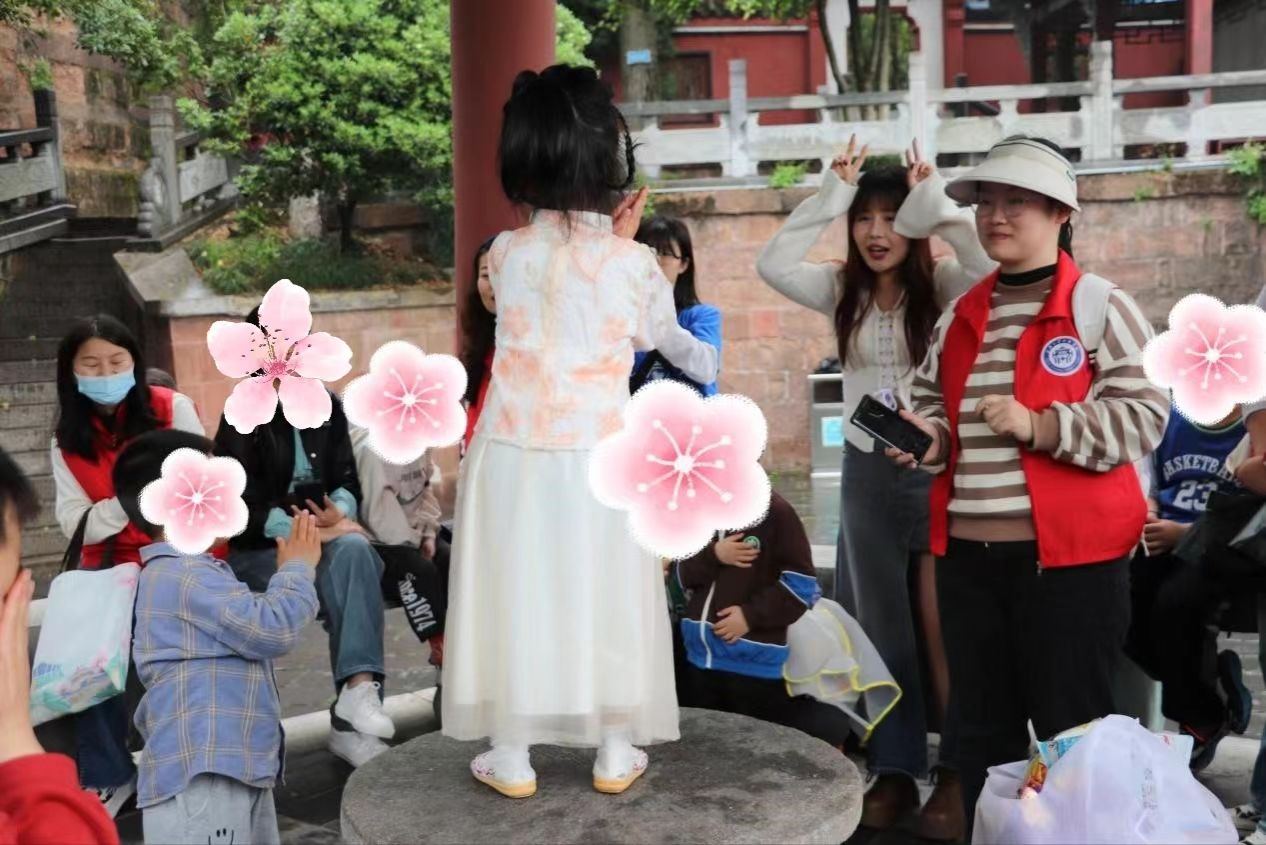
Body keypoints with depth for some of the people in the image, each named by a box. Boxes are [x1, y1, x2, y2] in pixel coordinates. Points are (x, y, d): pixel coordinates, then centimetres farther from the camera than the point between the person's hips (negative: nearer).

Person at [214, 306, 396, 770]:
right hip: (259, 549, -3)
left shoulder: (327, 406, 11)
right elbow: (242, 504, -11)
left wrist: (339, 513, -20)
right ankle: (352, 713, -32)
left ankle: (358, 688, -42)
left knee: (355, 549, -33)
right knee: (341, 570, -32)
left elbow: (346, 479, 4)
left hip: (327, 534, 3)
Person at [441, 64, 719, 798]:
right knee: (604, 602, 12)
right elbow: (657, 334, 9)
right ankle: (615, 751, 25)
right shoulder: (634, 264, -10)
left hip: (513, 456, 1)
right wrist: (677, 322, 30)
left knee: (515, 600, 11)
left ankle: (512, 756, 22)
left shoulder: (505, 255, -5)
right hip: (599, 459, -1)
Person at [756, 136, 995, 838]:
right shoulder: (844, 292, 6)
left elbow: (990, 266, -26)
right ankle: (894, 769, 23)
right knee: (883, 629, 11)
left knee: (943, 632, 1)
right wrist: (829, 195, -8)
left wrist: (934, 202, -20)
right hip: (866, 474, 4)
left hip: (935, 470, -4)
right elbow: (773, 264, -6)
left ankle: (954, 772, 15)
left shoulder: (943, 288, -5)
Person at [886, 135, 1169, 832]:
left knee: (1072, 731, 6)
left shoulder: (1101, 307, -4)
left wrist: (1041, 427, -20)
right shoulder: (959, 318, 13)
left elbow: (1145, 417, -10)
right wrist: (928, 439, -2)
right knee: (982, 728, 15)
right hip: (967, 555, 6)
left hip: (1069, 554, -5)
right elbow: (933, 407, 20)